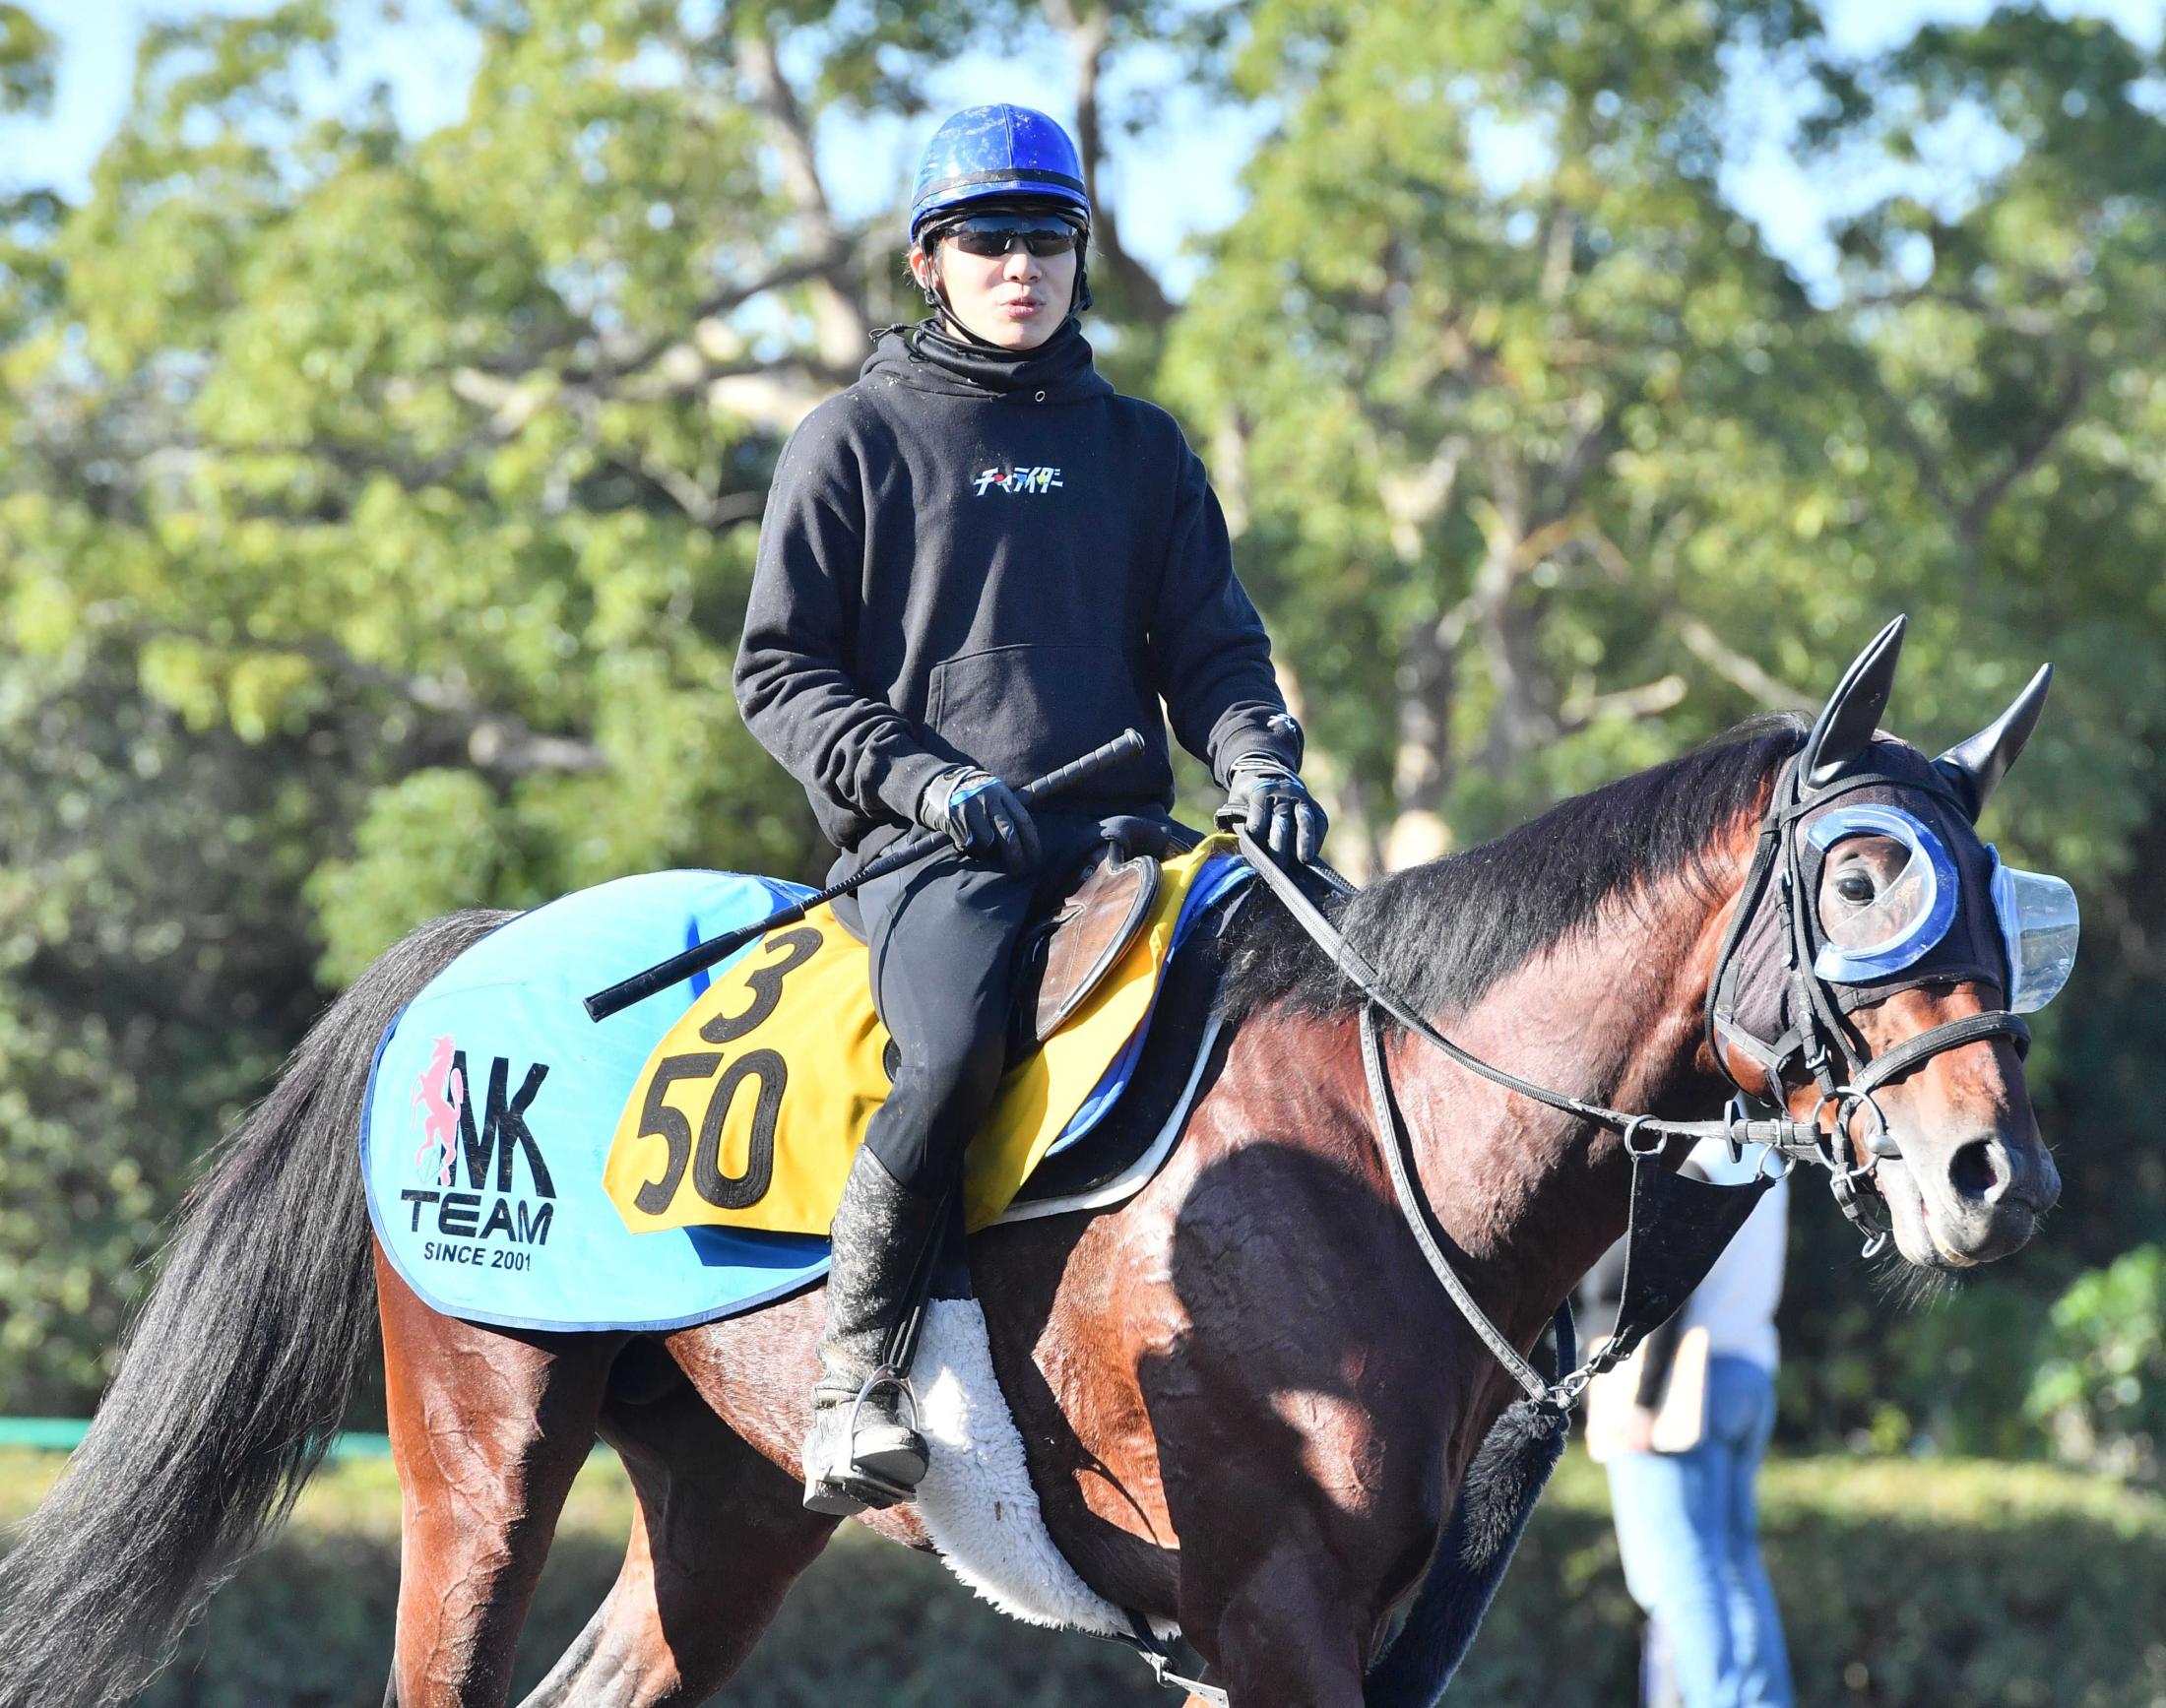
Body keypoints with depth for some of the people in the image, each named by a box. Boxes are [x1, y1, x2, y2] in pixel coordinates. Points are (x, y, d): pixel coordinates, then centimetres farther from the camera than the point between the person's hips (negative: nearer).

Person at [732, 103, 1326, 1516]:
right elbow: (782, 673, 6)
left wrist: (1259, 760, -6)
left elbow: (1212, 645, 18)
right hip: (931, 845, -4)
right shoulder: (857, 440, 8)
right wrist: (926, 779, -11)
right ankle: (854, 1375, -22)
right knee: (956, 1052, -34)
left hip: (1120, 830, 4)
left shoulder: (1140, 447, 19)